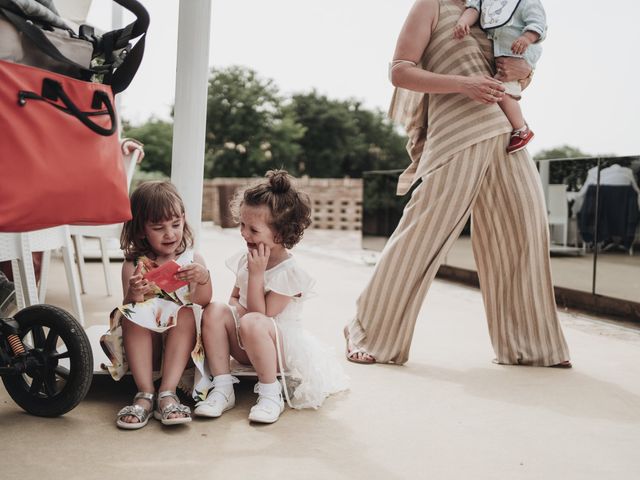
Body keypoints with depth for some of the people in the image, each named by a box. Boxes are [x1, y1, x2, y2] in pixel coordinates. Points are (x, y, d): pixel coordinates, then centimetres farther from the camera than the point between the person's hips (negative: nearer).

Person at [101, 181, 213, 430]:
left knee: (187, 314, -29)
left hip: (181, 343, 0)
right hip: (143, 343, 0)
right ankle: (145, 393, -29)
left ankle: (167, 393, -34)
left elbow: (202, 303, -7)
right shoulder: (133, 265, 3)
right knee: (131, 315, -28)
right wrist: (134, 294, -31)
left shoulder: (192, 260, 4)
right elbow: (128, 308, -8)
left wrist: (204, 279, -29)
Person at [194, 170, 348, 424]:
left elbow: (263, 315, -22)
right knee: (215, 311, -20)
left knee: (252, 323, -38)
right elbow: (234, 298, 14)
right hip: (247, 346, 7)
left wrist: (256, 274, -25)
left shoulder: (289, 273, -19)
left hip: (281, 346, -7)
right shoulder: (245, 259, 3)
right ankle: (222, 388, -17)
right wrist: (237, 307, -10)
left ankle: (270, 394, -19)